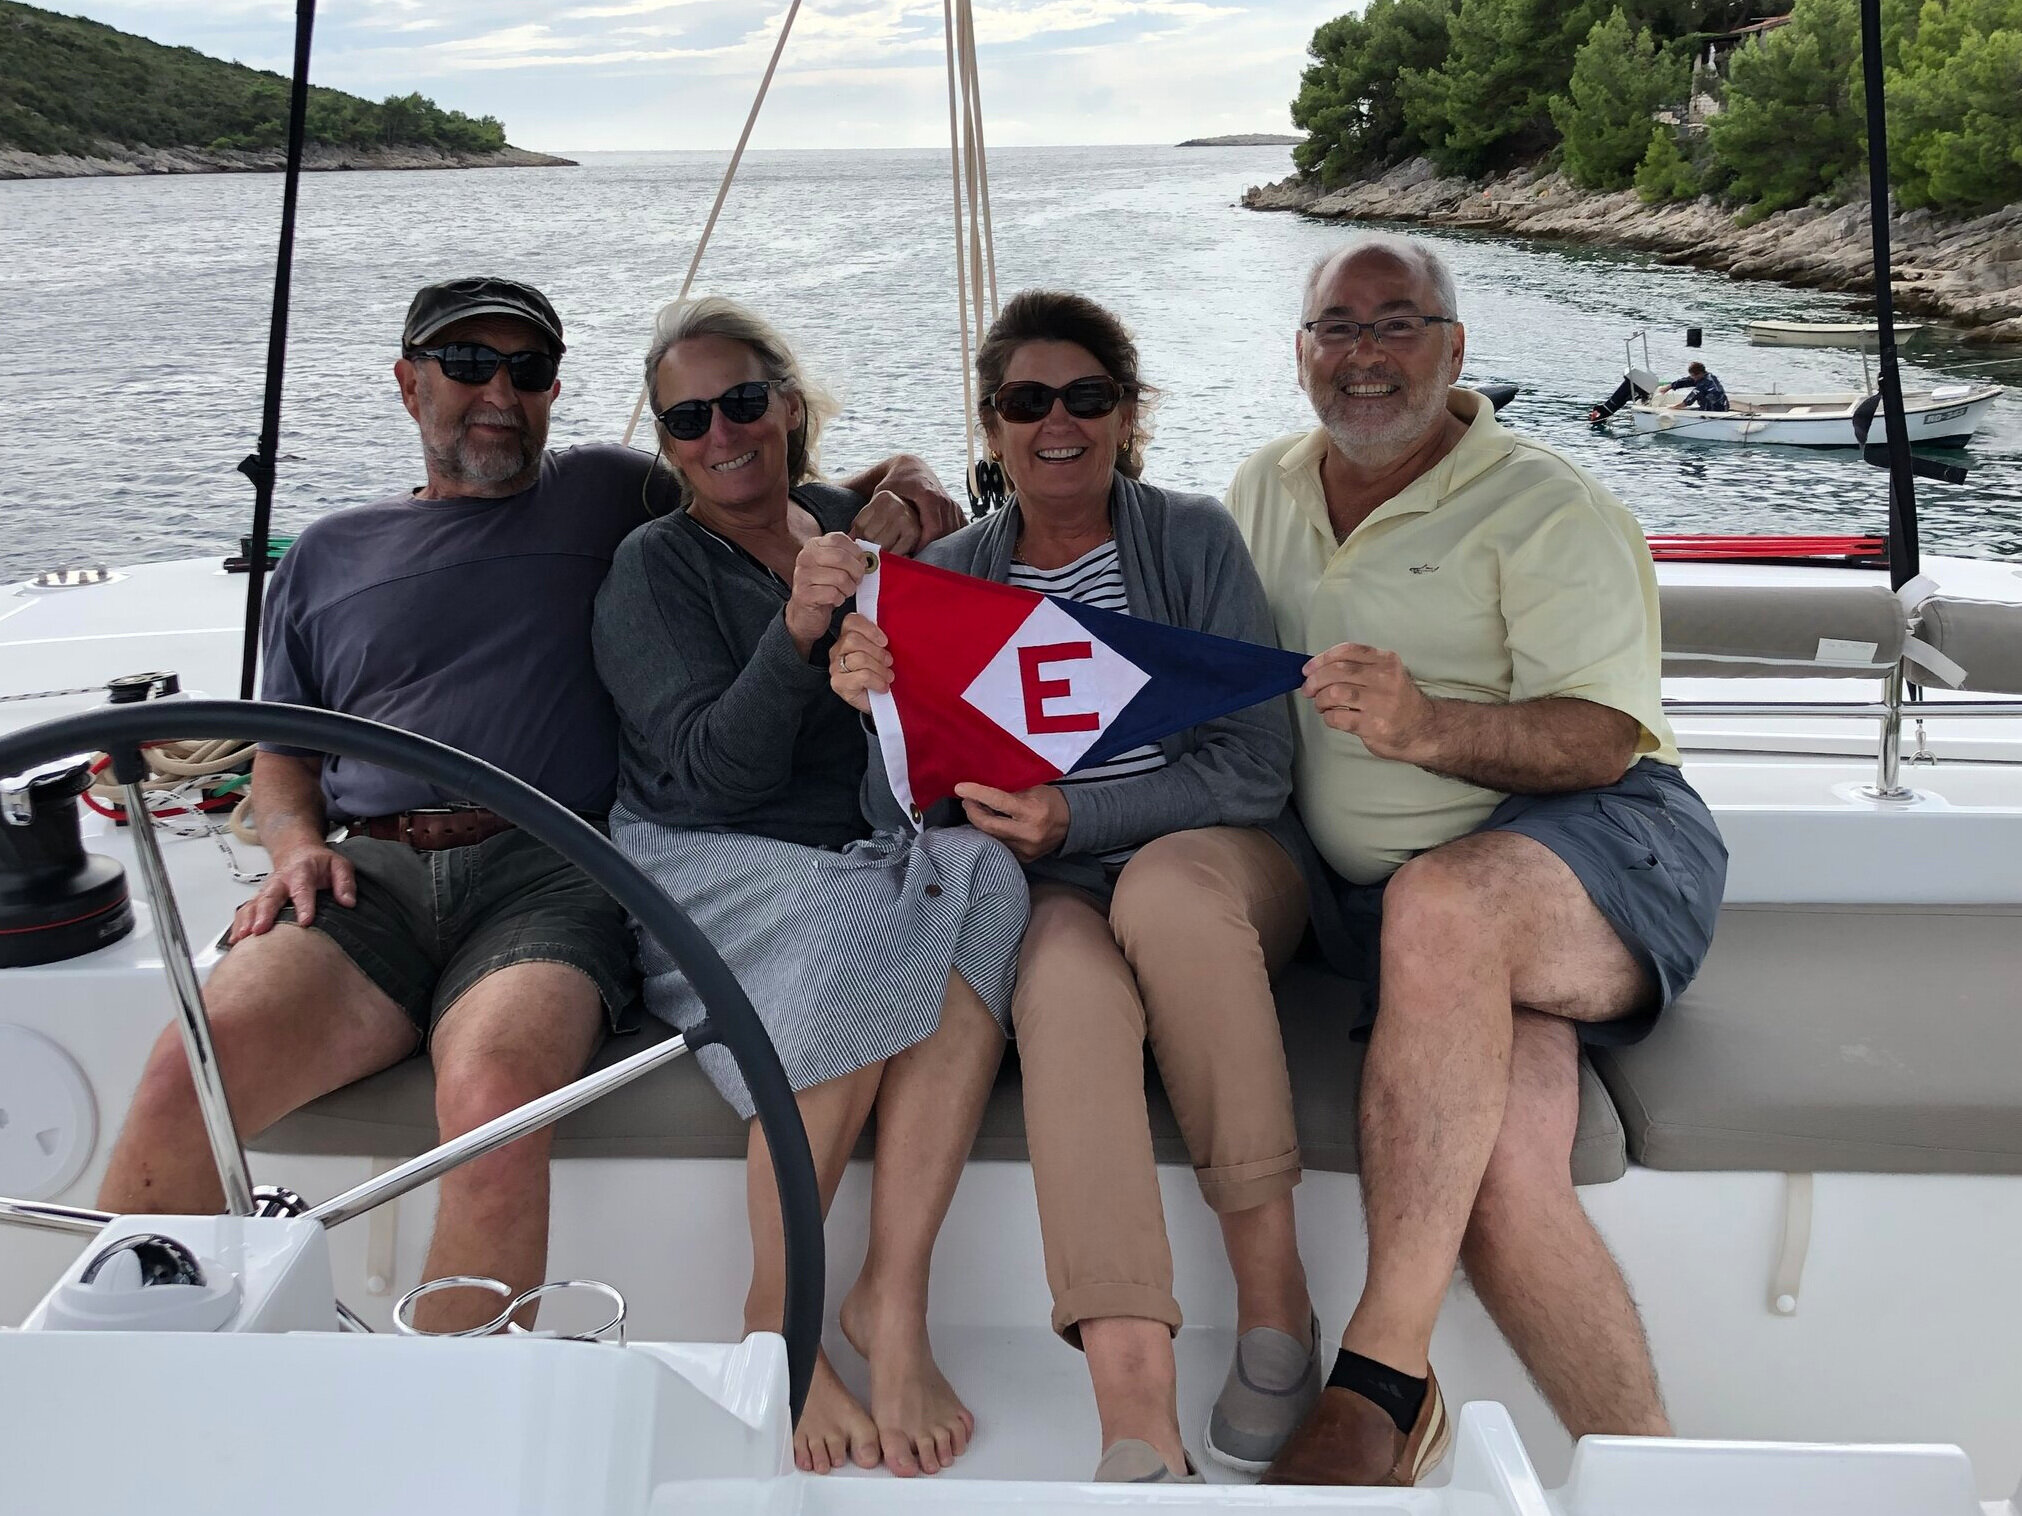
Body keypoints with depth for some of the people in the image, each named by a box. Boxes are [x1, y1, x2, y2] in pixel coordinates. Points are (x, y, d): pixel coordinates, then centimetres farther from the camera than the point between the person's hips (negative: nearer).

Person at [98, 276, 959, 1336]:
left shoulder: (608, 496, 19)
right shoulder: (327, 555, 25)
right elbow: (282, 753, 27)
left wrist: (900, 486, 5)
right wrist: (297, 845, 6)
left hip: (553, 872, -2)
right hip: (373, 876, 3)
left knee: (493, 1094, -34)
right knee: (186, 1070, -25)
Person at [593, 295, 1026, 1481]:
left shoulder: (858, 523, 13)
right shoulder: (654, 570, 3)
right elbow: (713, 774, -12)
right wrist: (798, 628, -26)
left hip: (873, 855, 3)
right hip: (706, 866, -3)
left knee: (984, 879, -31)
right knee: (855, 929, -35)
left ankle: (893, 1298, -27)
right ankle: (777, 1315, -16)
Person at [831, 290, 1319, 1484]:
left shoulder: (1192, 537, 0)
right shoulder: (952, 575, 5)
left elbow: (1257, 766, -7)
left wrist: (1074, 819, -18)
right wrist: (882, 711, -21)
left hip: (1223, 863, 0)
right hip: (1051, 894, 1)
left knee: (1158, 887, -35)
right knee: (1068, 979, -34)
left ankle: (1275, 1296, -24)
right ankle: (1139, 1425, -42)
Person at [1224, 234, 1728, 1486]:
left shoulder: (1550, 509, 2)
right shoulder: (1264, 493, 19)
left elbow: (1602, 737, -9)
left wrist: (1428, 729, -28)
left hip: (1602, 844, -3)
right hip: (1385, 905, 4)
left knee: (1438, 902, -39)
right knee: (1497, 1175, -27)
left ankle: (1383, 1377, -33)